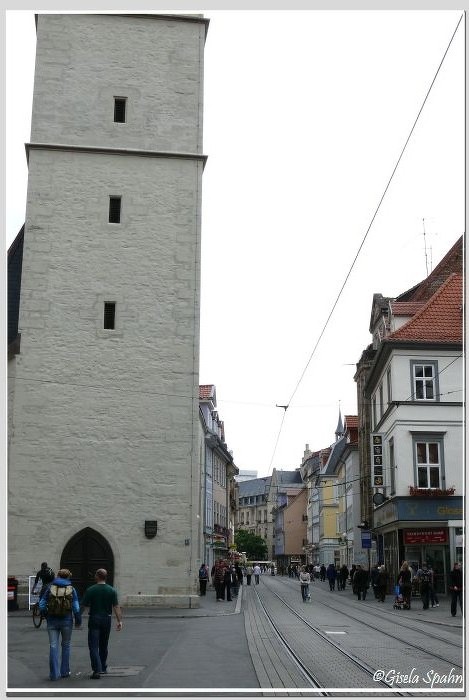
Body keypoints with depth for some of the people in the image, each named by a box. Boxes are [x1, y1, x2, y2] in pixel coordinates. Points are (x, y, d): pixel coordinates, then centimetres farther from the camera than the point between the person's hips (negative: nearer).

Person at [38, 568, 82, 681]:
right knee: (66, 646, 15)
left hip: (52, 621, 1)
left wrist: (47, 616, 15)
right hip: (67, 621, 0)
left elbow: (42, 605, 0)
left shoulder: (50, 588, 1)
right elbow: (76, 608, -6)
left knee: (53, 647, 4)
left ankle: (54, 674, 1)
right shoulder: (71, 589, -2)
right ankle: (65, 672, 20)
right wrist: (78, 622, 5)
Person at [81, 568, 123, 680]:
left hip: (94, 619, -3)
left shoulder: (90, 590, -8)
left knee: (93, 646, -3)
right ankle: (103, 668, 27)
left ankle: (97, 670, -14)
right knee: (103, 645, 18)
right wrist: (119, 621, -5)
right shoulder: (112, 590, -2)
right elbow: (116, 607, -6)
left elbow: (83, 605, -7)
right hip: (107, 619, 3)